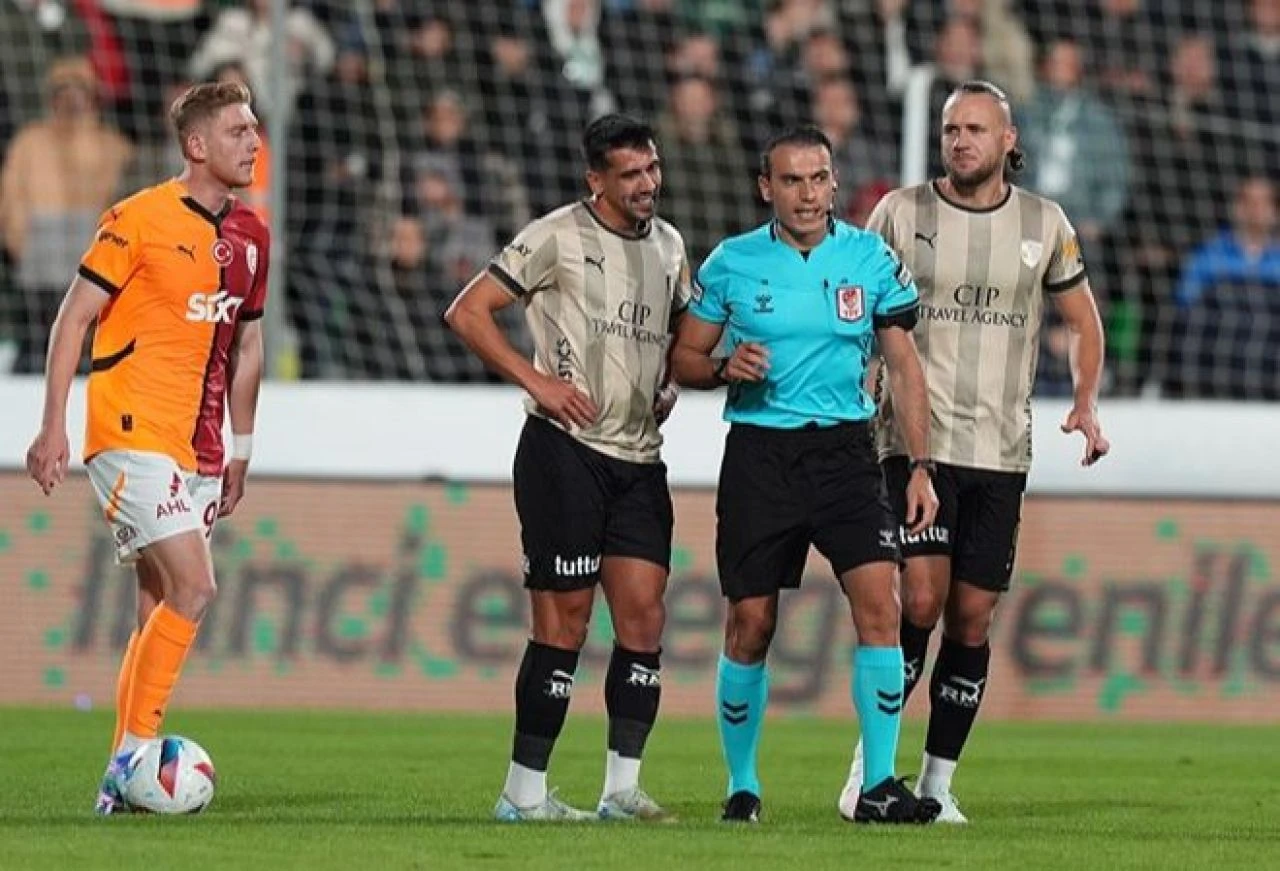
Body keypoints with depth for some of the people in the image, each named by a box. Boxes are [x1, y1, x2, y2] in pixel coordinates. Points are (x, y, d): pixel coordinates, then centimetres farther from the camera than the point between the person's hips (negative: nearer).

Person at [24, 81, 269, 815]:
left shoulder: (250, 236, 11)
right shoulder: (139, 220, -9)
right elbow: (74, 318, -6)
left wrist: (240, 451, 20)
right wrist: (54, 425, -11)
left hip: (198, 450, 7)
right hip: (134, 433, -7)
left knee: (162, 607, 7)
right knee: (193, 589, -18)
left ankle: (123, 780, 11)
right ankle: (134, 753, -13)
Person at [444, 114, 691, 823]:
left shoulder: (668, 244, 14)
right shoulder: (558, 238, -6)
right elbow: (467, 312, -6)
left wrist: (671, 385, 13)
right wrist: (536, 380, -12)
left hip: (640, 459, 6)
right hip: (565, 449, -6)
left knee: (644, 618, 0)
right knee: (564, 625, -6)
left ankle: (622, 788, 5)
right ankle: (524, 792, 0)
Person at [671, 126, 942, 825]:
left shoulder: (871, 259, 4)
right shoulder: (731, 263, 2)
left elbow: (904, 366, 7)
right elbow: (684, 358, 9)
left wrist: (920, 466, 1)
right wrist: (724, 367, -14)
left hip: (844, 450, 0)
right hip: (758, 452, 0)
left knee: (879, 604, -14)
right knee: (751, 623, 1)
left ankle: (879, 786, -11)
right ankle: (741, 786, 18)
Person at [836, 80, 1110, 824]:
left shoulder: (1044, 224, 5)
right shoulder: (901, 213, 0)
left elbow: (1084, 321, 17)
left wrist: (1086, 404, 3)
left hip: (1001, 452, 2)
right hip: (915, 441, -2)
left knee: (973, 615, 2)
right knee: (921, 599, -16)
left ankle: (939, 782, 10)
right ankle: (871, 760, -2)